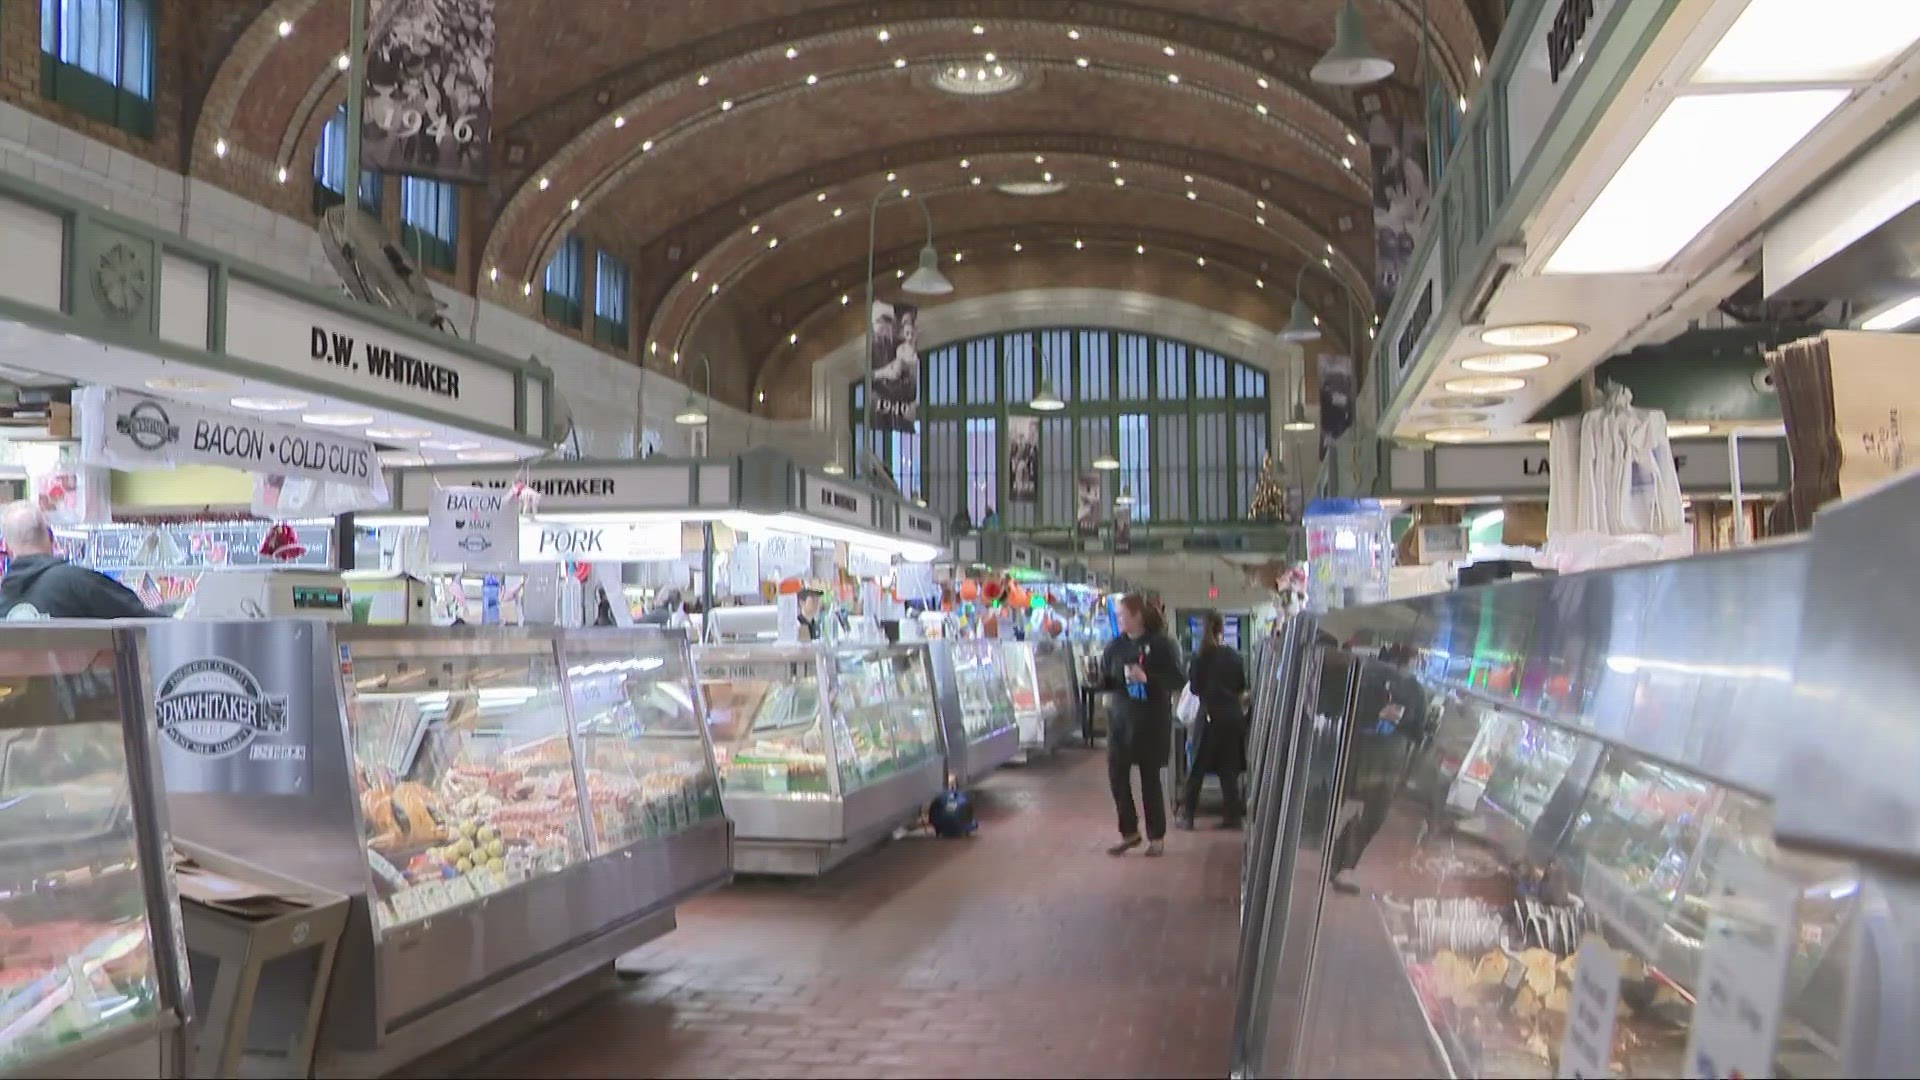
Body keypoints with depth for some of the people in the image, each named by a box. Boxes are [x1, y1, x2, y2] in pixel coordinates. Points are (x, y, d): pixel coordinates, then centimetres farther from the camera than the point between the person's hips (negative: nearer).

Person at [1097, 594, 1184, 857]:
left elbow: (1177, 680, -12)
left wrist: (1147, 678, -25)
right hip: (1120, 718, 4)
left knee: (1150, 778, 4)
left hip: (1151, 720, -4)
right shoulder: (1116, 645, 5)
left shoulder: (1160, 643, -9)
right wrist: (1095, 679, -11)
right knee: (1117, 775, 2)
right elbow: (1105, 681, 11)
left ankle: (1157, 837, 19)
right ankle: (1129, 832, 19)